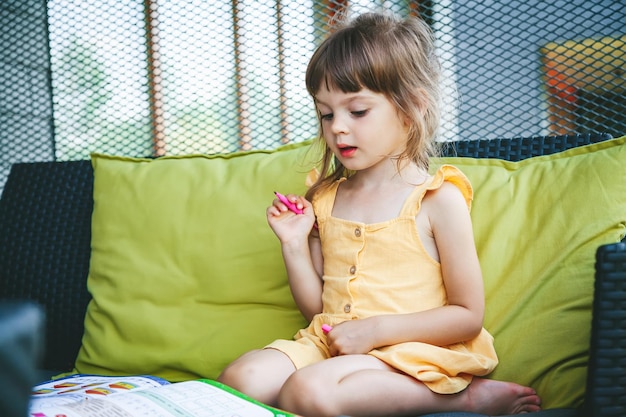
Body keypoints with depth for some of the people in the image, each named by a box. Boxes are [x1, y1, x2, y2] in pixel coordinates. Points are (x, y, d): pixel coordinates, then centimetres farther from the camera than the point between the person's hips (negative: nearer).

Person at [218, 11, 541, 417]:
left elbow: (468, 315, -6)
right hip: (328, 344, 7)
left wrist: (377, 329, -14)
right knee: (238, 380, -19)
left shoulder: (438, 199, -5)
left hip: (407, 351, -7)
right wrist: (294, 243, 0)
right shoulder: (325, 200, 12)